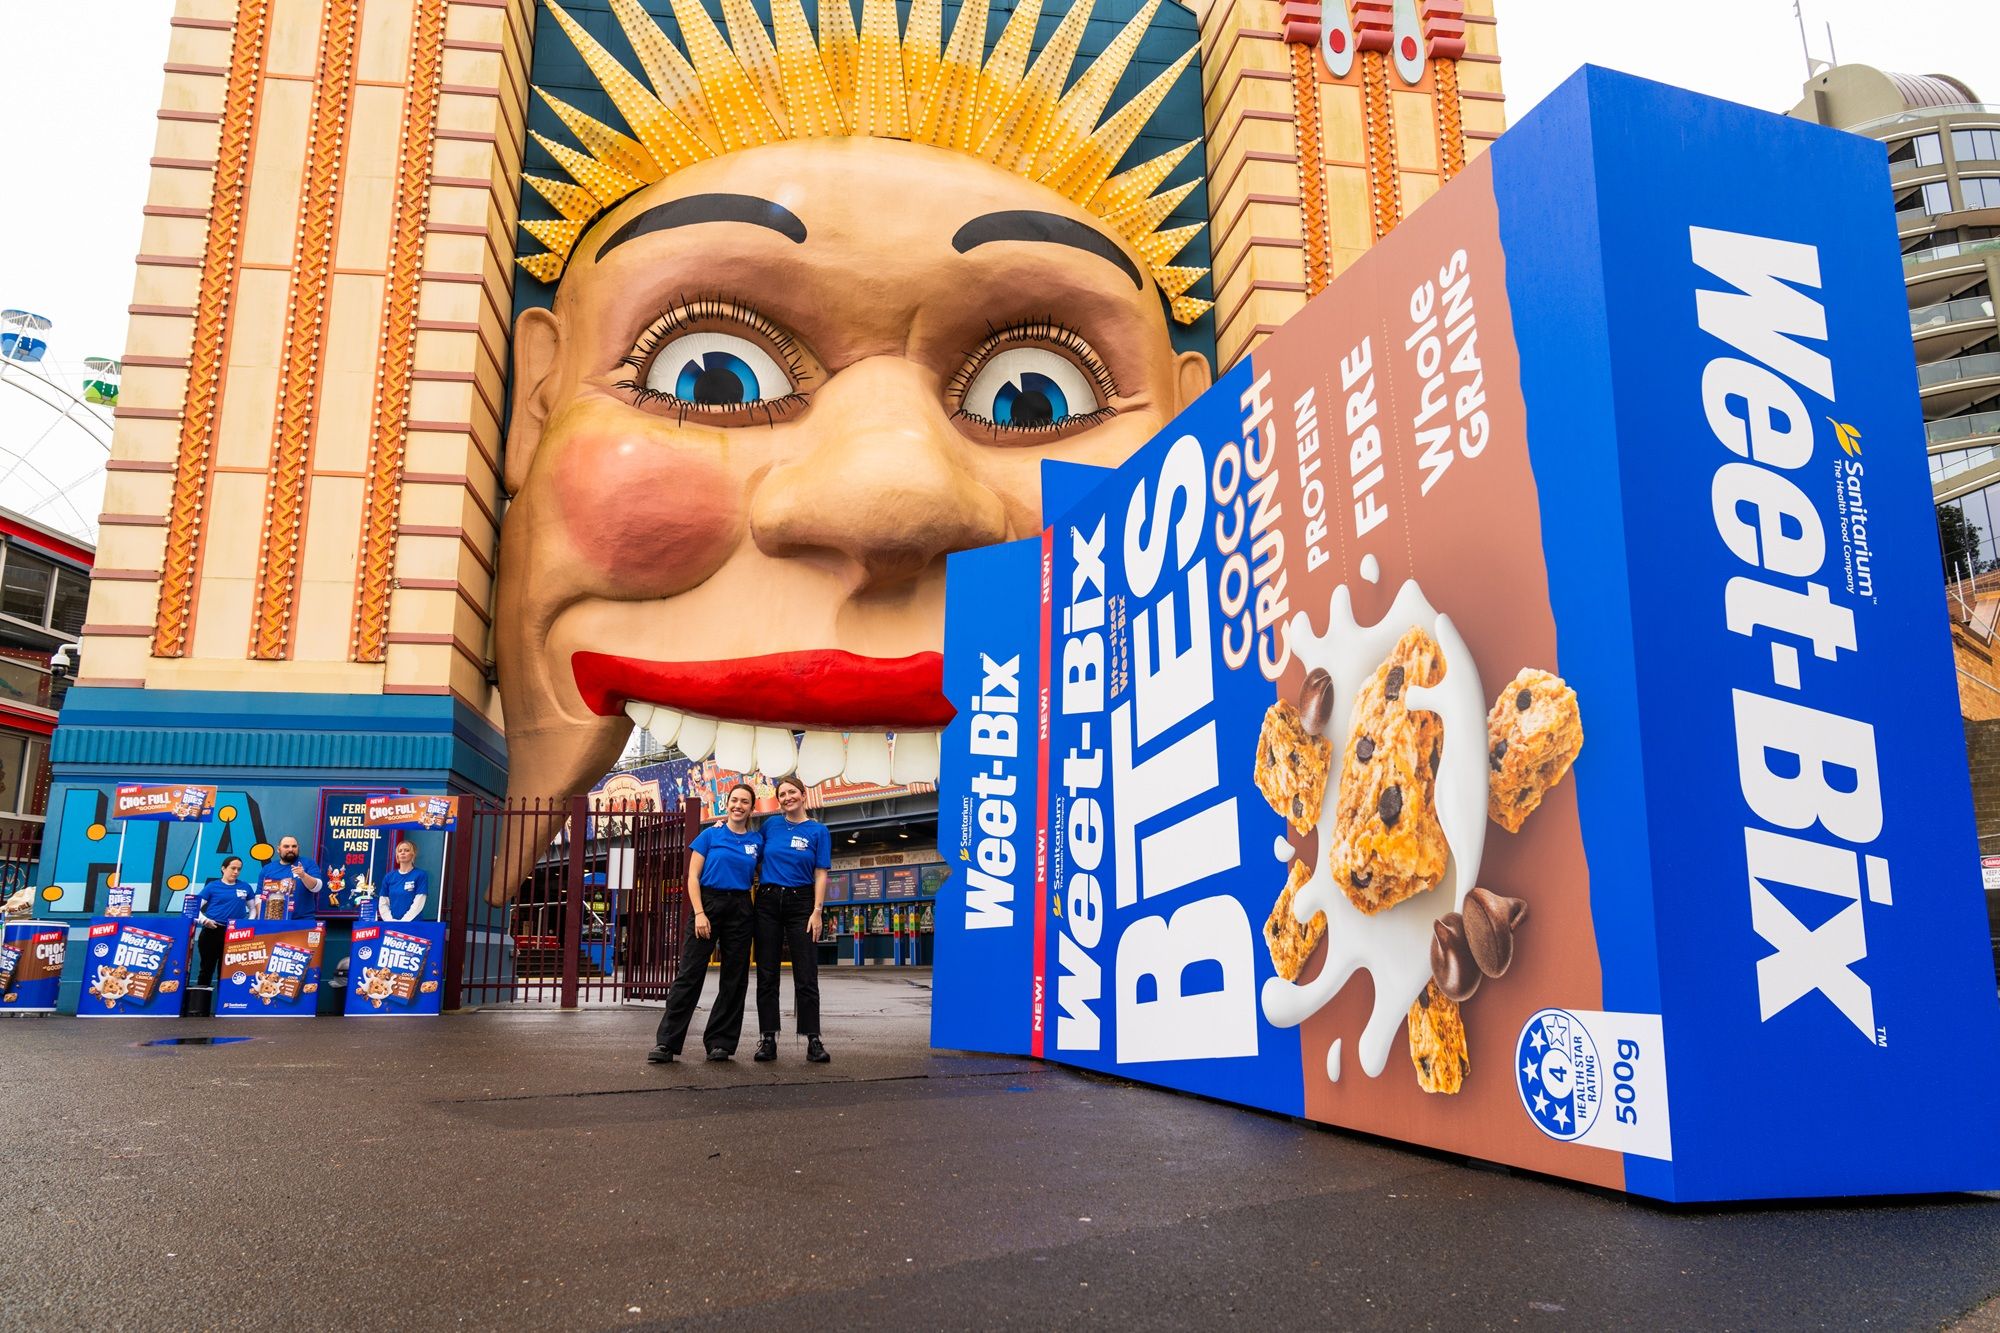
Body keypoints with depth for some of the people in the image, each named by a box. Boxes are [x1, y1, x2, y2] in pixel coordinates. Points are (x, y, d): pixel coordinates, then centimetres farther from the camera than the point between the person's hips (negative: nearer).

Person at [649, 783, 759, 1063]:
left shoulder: (757, 841, 8)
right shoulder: (710, 835, 1)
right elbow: (693, 877, -3)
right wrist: (699, 913, -12)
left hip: (740, 910, 3)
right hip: (708, 903, -3)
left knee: (735, 979, 4)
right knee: (689, 974, -6)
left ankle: (720, 1043, 13)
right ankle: (666, 1043, -5)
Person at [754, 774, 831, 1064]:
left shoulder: (818, 831, 2)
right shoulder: (770, 825, 8)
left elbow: (820, 875, -2)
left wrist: (817, 912, -9)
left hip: (801, 903, -2)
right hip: (768, 901, 2)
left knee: (806, 975, -4)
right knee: (767, 974, 3)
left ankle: (813, 1040, -1)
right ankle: (767, 1038, 8)